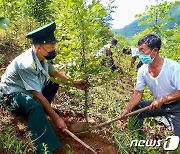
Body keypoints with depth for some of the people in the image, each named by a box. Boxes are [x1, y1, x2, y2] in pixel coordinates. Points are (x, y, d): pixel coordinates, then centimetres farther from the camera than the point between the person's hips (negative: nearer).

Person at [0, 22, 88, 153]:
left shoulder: (44, 56, -10)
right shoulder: (27, 64, -34)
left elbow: (54, 73, 10)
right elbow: (38, 95, -31)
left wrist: (73, 83, 2)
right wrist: (56, 118, -27)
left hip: (30, 90, 9)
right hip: (13, 93, -9)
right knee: (35, 106, -36)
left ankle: (39, 114, 7)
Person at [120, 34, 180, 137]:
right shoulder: (142, 70, -10)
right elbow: (138, 94, -7)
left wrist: (162, 100, -31)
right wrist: (126, 110, -18)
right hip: (158, 104, 5)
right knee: (134, 109, -4)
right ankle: (139, 138, 14)